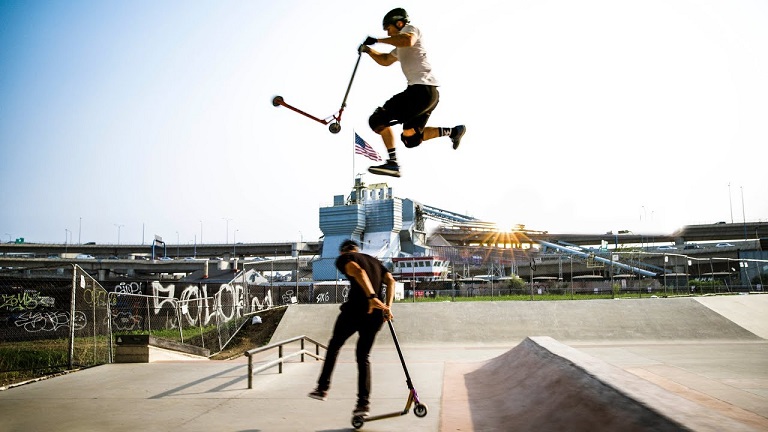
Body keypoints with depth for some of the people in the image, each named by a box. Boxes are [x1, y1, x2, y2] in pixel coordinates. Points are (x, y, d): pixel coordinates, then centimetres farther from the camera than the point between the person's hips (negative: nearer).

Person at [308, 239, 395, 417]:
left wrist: (371, 297, -25)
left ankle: (323, 388, 19)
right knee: (363, 357, 14)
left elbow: (358, 272, -14)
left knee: (334, 346, 17)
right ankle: (363, 402, 6)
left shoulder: (344, 258, 9)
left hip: (355, 309, -5)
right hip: (377, 314, 5)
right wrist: (387, 307, 5)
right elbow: (390, 280, 10)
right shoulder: (375, 261, 27)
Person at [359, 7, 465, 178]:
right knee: (410, 138, 18)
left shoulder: (409, 28, 2)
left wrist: (378, 40, -15)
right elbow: (385, 60, 41)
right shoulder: (400, 47, 31)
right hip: (430, 93, 10)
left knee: (378, 120, -15)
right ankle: (453, 131, 19)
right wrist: (368, 50, 24)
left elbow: (408, 40, -22)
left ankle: (392, 163, -25)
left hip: (421, 89, -10)